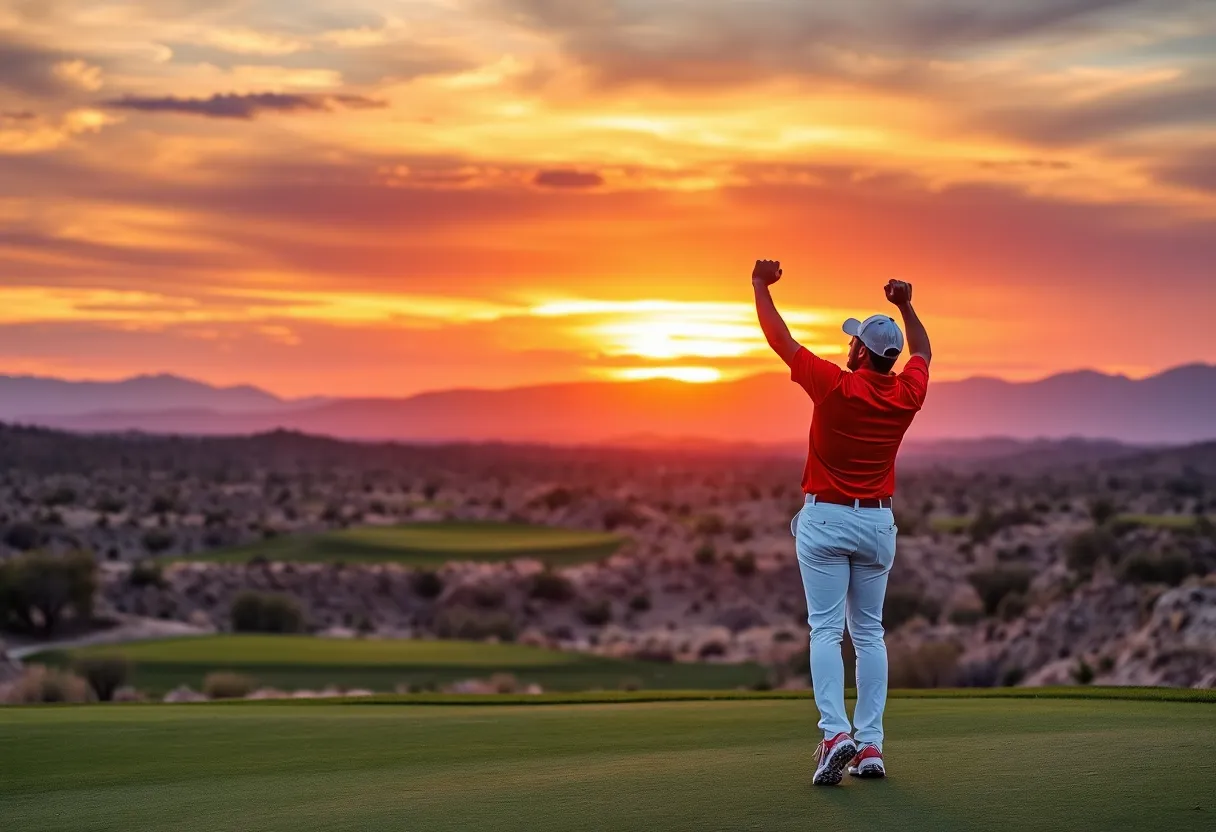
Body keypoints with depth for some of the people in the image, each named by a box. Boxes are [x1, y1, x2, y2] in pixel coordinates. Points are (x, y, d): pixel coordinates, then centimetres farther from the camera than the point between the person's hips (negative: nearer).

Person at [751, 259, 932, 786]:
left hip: (826, 519, -4)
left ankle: (836, 732, -21)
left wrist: (761, 286, 10)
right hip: (878, 523, 4)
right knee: (869, 633, 9)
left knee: (826, 630, -5)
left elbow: (780, 339, -3)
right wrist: (905, 306, 30)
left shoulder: (834, 385, -14)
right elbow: (923, 352, 22)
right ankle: (870, 745, 3)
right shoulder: (907, 395, -2)